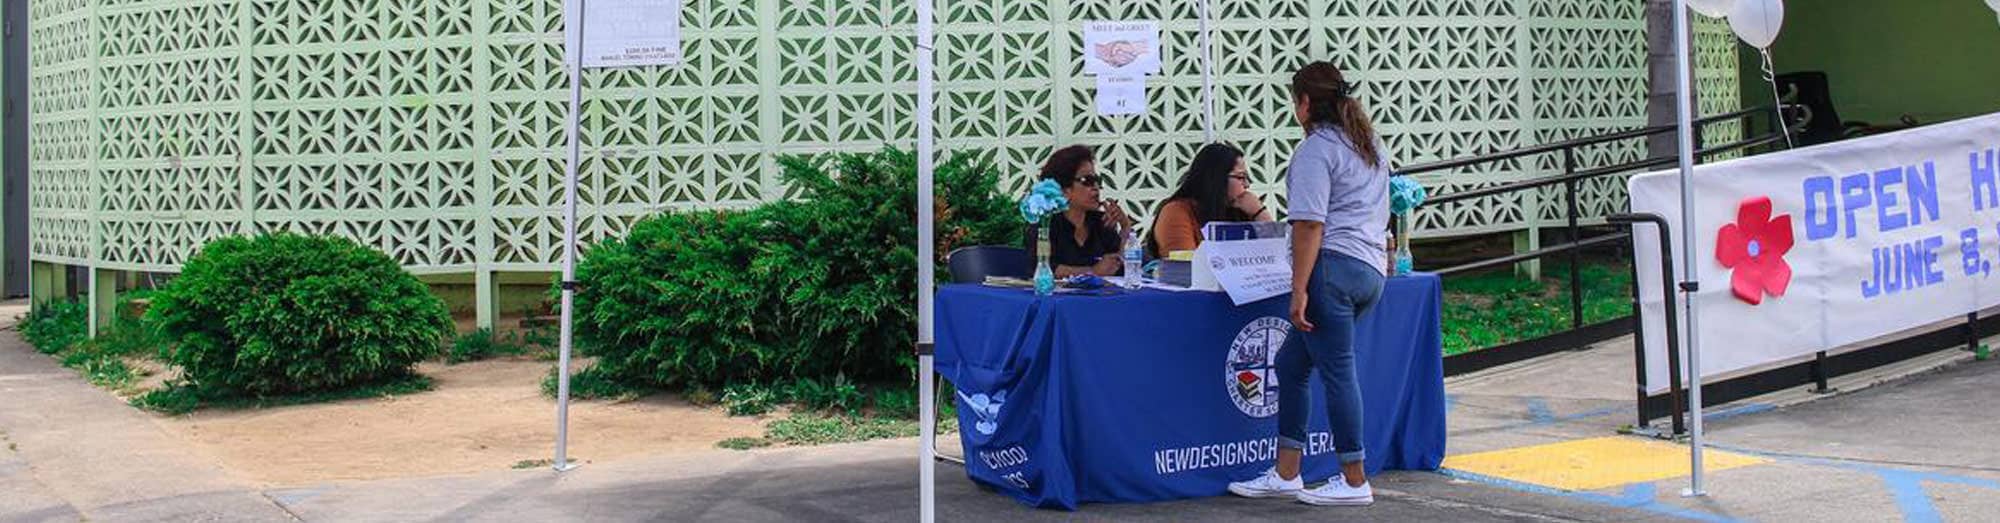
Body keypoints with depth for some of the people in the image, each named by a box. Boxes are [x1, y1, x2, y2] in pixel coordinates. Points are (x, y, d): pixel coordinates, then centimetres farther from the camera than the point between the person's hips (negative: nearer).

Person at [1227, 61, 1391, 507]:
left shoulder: (1316, 148, -7)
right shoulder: (1370, 144, 22)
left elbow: (1310, 224, -15)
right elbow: (1379, 215, 29)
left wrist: (1299, 290, -17)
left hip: (1334, 266, -10)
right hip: (1372, 270, 10)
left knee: (1336, 369, -4)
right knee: (1291, 364, 14)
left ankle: (1354, 482, 2)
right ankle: (1286, 474, 17)